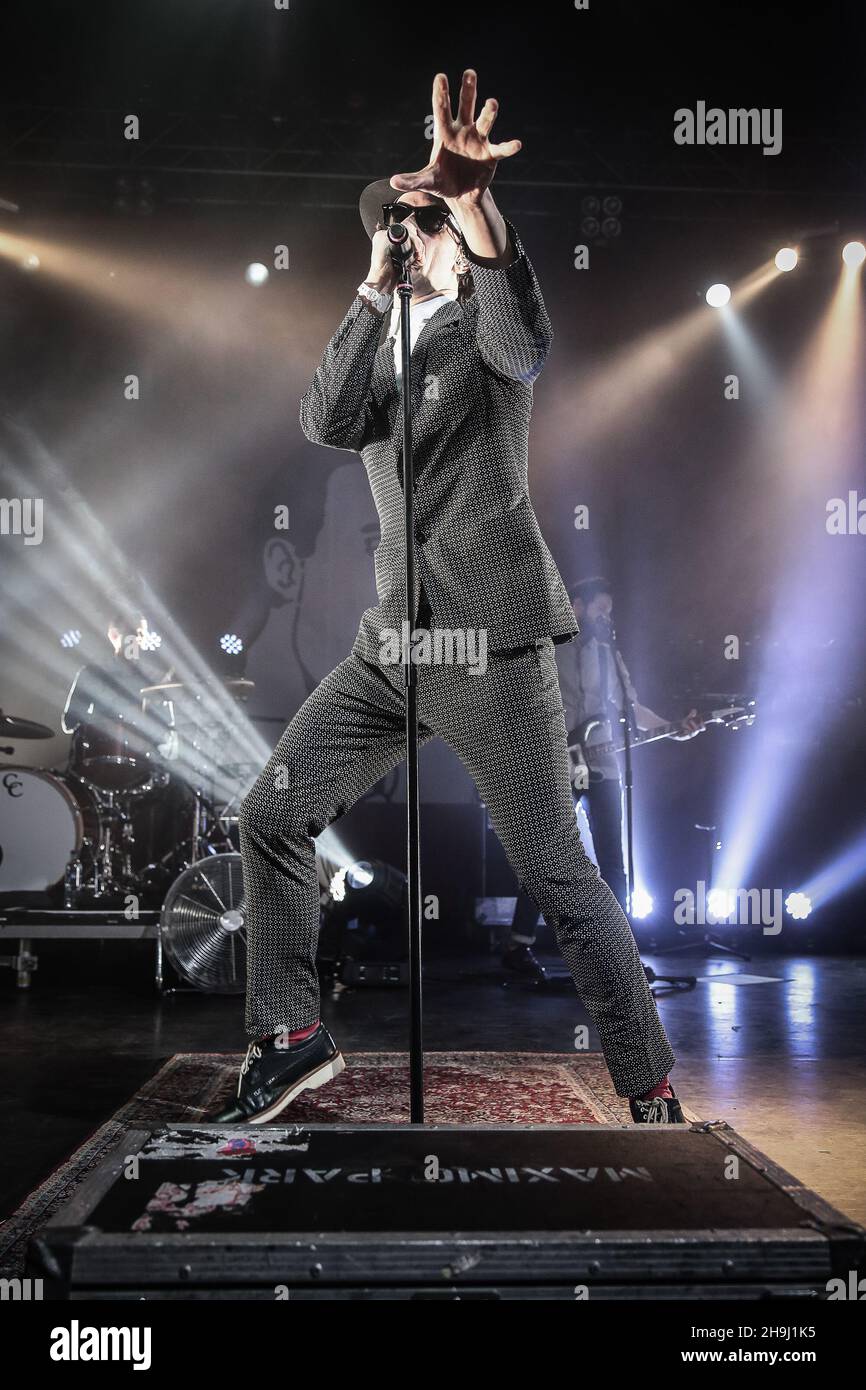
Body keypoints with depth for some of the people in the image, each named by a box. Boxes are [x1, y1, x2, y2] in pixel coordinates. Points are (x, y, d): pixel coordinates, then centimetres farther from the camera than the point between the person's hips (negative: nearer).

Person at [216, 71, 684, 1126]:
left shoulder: (487, 320, 2)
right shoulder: (378, 341, 16)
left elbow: (527, 347, -25)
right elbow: (328, 423, -6)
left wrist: (476, 210, -37)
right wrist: (375, 289, -13)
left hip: (491, 643, -6)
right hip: (392, 641, 6)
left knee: (557, 873, -6)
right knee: (270, 816, 6)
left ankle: (651, 1092, 9)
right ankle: (291, 1036, 21)